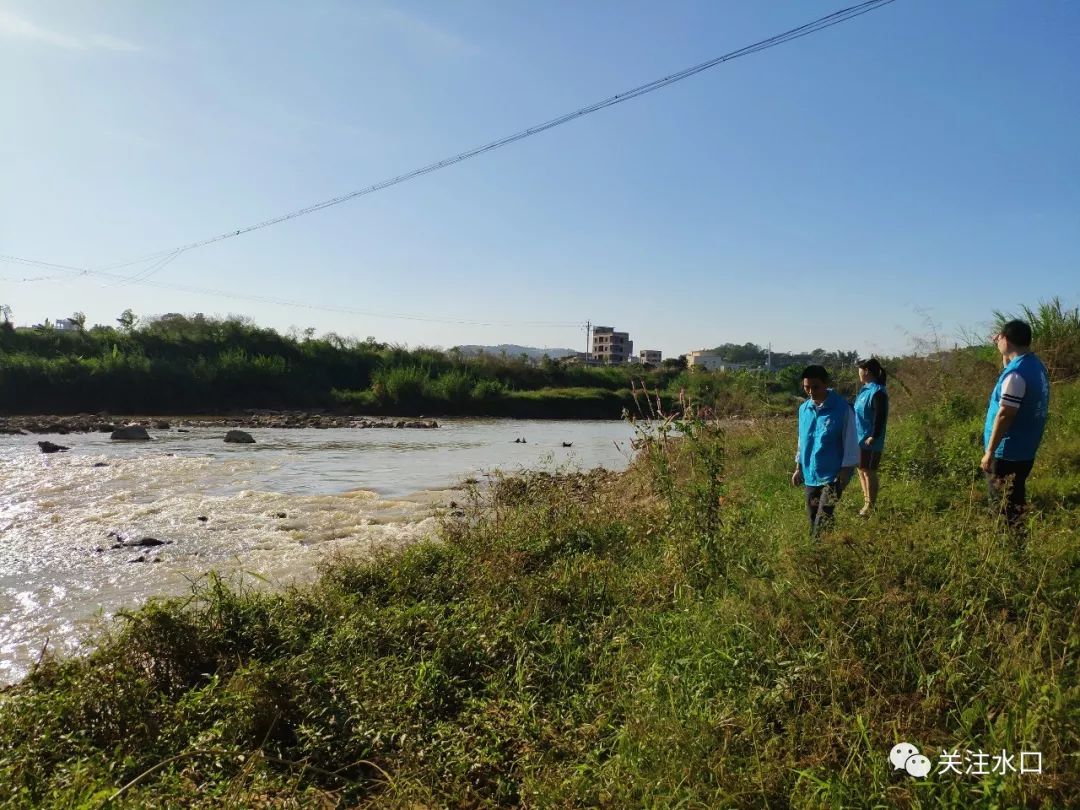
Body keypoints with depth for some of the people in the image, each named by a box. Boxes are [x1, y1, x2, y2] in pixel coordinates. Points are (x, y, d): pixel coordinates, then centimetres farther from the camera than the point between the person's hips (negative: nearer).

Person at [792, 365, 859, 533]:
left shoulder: (842, 408, -13)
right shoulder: (804, 409, 4)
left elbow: (850, 443, -10)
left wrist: (845, 471, -13)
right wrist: (798, 468, 14)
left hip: (832, 475, -6)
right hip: (810, 475, 6)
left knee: (822, 523, -12)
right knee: (812, 519, 12)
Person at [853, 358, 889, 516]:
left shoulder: (878, 392, -19)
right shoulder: (865, 388, 10)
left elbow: (881, 417, -22)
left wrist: (873, 437, -26)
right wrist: (855, 432, 19)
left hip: (870, 440, -9)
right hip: (859, 438, 10)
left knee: (869, 472, 1)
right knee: (861, 469, 18)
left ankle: (870, 506, 12)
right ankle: (866, 502, 30)